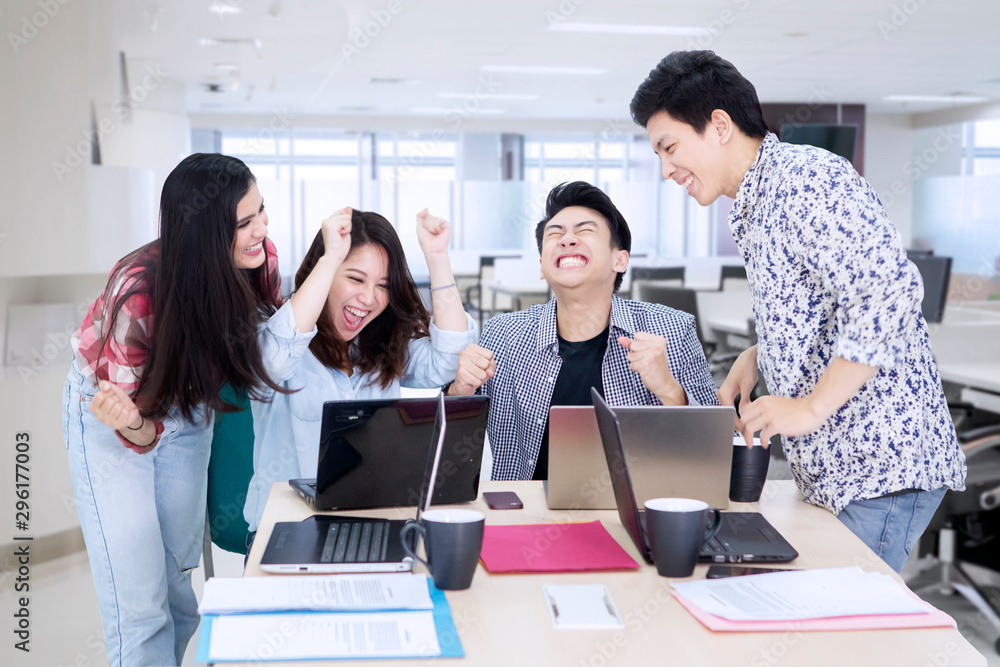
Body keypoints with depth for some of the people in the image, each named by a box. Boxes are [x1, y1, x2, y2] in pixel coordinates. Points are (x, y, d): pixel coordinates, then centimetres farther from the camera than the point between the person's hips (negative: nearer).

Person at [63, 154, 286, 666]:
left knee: (179, 578, 14)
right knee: (139, 604, -9)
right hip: (113, 403, -5)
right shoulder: (139, 292, -36)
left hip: (187, 405, 5)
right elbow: (142, 433, -26)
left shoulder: (260, 259, -22)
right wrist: (132, 421, -47)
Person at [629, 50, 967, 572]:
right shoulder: (757, 208, 18)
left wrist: (810, 408, -21)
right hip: (835, 470, 10)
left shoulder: (806, 177, -14)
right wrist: (756, 357, 9)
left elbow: (890, 290, -26)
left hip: (880, 469, -10)